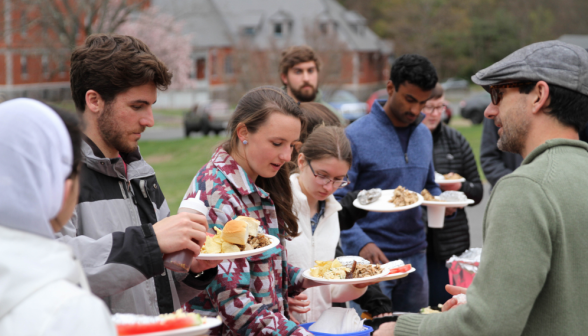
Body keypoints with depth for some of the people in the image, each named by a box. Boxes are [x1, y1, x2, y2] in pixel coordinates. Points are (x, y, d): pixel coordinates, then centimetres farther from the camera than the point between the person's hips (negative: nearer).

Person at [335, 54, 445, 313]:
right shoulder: (355, 136, -10)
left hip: (415, 255, 6)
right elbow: (337, 202, -14)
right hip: (372, 257, -6)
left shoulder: (424, 135, 10)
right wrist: (360, 244, -27)